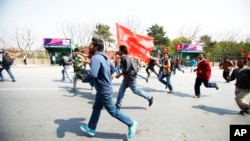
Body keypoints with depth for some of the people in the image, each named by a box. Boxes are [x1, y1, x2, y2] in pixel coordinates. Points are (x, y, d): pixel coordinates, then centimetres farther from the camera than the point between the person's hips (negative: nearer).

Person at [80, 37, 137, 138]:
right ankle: (91, 129, 34)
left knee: (113, 111, 5)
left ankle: (131, 123, 20)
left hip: (104, 91, -10)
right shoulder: (104, 56, 6)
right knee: (96, 109, 19)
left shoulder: (96, 58, -25)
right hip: (102, 89, 10)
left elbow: (92, 75, -38)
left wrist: (84, 79, -17)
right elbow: (113, 69, 17)